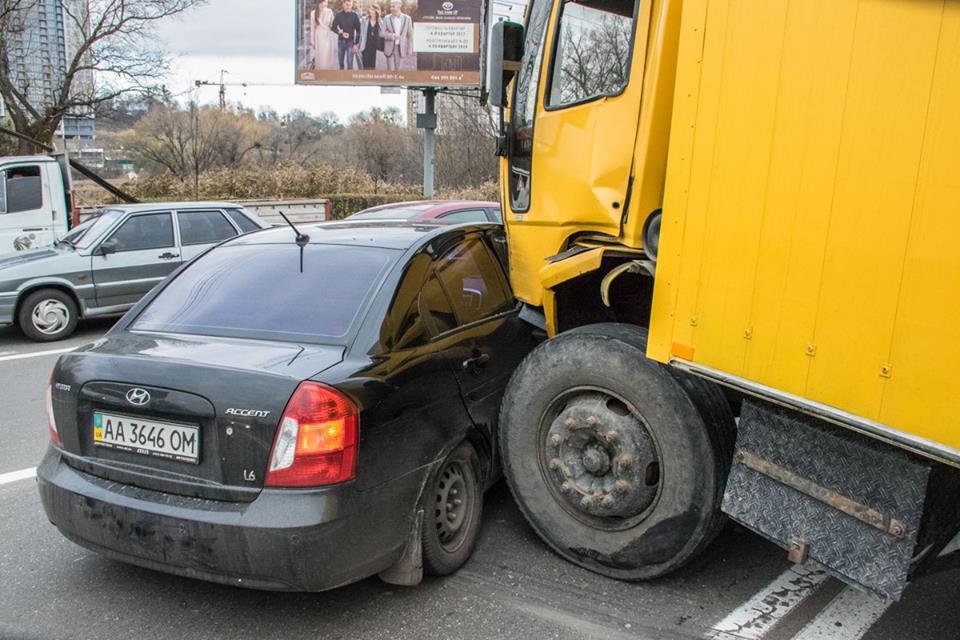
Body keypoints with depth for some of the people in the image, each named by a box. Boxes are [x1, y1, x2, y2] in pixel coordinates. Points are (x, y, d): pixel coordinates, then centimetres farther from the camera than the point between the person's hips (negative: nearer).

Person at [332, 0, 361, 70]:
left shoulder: (355, 15, -4)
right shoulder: (338, 15, 2)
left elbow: (358, 31, -4)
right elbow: (334, 27, 1)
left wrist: (356, 44, -8)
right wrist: (341, 33, -19)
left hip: (350, 41, -3)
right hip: (340, 41, 3)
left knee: (349, 63, -9)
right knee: (340, 62, 11)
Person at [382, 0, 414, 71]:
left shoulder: (407, 18, 0)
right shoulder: (387, 18, 0)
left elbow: (410, 35, 3)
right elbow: (382, 33, -2)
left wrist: (409, 49, 0)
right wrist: (392, 35, -17)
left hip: (401, 48, 0)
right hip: (390, 48, 0)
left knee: (397, 69, 8)